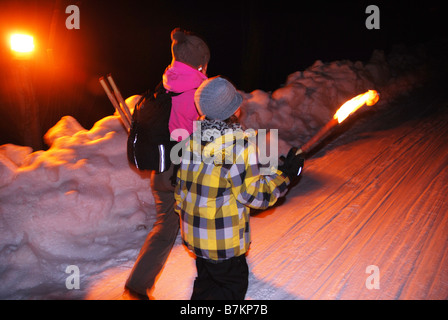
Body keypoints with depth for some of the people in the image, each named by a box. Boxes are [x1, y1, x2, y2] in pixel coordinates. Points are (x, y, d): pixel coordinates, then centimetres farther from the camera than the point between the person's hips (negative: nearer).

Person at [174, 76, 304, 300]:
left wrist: (182, 211, 21)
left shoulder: (194, 136, -3)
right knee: (234, 285, 15)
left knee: (206, 281, 29)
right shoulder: (239, 143, -24)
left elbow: (180, 182, 6)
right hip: (223, 241, -7)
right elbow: (255, 195, -20)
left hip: (192, 232, 7)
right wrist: (284, 174, -8)